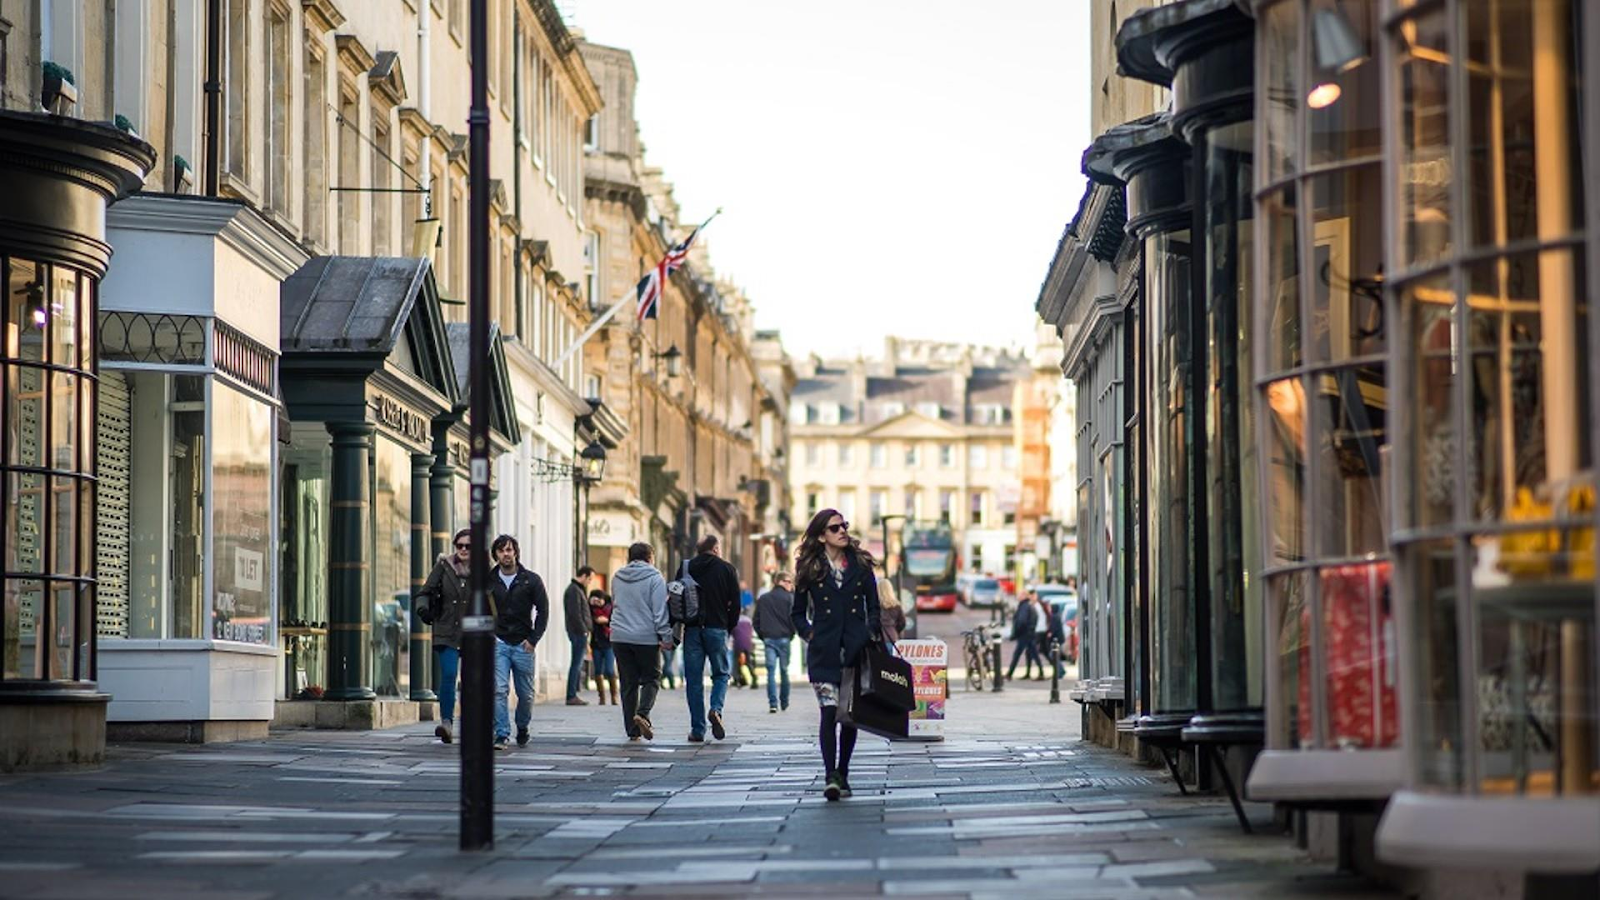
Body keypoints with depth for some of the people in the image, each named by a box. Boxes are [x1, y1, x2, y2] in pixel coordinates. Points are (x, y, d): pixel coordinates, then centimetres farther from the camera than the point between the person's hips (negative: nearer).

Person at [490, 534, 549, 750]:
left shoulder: (531, 580, 0)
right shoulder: (488, 581, 3)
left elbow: (543, 611, 1)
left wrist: (533, 639, -7)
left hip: (523, 645, 0)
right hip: (498, 643, 0)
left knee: (526, 694, 8)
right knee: (499, 690, -14)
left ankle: (522, 728, 32)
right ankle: (502, 736, -14)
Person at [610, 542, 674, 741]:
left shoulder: (617, 578, 10)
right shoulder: (654, 579, -7)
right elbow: (660, 611, -11)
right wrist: (666, 637, -8)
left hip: (619, 637, 4)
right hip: (646, 637, -4)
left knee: (628, 683, 8)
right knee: (651, 679, 7)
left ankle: (632, 730, 7)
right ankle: (642, 714, -18)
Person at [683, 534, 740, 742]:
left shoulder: (686, 568, 6)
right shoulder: (727, 570, 2)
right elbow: (735, 604, 0)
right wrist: (729, 628, 12)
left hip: (692, 630, 1)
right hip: (717, 629, -1)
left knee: (693, 679, 5)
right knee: (721, 674, 13)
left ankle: (697, 729, 3)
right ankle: (716, 709, -14)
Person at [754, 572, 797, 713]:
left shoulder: (762, 599, 9)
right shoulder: (789, 598, -3)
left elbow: (756, 621, 8)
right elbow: (793, 618, -7)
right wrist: (791, 634, 7)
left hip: (768, 639, 2)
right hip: (784, 638, -2)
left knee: (771, 671, -3)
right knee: (784, 671, 9)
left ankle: (773, 703, -14)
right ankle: (784, 702, 17)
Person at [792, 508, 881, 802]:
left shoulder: (860, 564, 9)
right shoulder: (810, 569, 5)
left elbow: (874, 607, 14)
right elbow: (798, 612, 12)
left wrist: (872, 633, -1)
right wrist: (809, 633, -4)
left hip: (857, 649, 2)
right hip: (824, 653, -2)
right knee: (829, 711, -14)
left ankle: (842, 775, 18)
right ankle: (831, 777, -19)